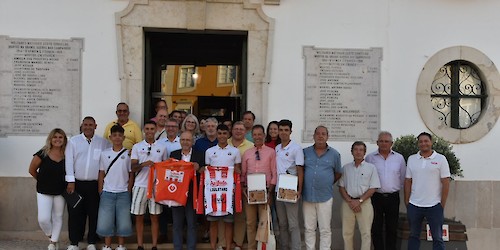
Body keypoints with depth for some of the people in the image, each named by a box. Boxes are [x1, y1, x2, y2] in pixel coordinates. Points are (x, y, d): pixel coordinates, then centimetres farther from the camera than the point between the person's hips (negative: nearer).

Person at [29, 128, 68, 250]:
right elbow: (32, 170, 1)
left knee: (57, 218, 11)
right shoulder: (42, 154, -11)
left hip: (60, 192, 2)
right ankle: (51, 236, 23)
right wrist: (43, 180, 9)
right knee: (43, 219, -7)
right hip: (44, 192, -1)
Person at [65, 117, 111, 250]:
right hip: (77, 183, 0)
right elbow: (69, 161, 0)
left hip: (95, 184, 0)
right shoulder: (73, 141, 4)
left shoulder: (103, 142, 3)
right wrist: (71, 181, -6)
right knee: (75, 213, 4)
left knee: (94, 214, 5)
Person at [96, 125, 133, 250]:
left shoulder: (128, 154, 0)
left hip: (123, 193, -1)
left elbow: (131, 174, 3)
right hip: (107, 193, 1)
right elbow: (101, 174, 8)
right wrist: (100, 192, 4)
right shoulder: (104, 154, 4)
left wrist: (129, 191, -1)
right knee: (105, 221, 1)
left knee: (123, 221, 2)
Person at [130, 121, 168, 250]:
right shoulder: (137, 147, 5)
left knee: (154, 217, 4)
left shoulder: (162, 147, 6)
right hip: (140, 185, 0)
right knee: (139, 217, 5)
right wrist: (144, 164, -20)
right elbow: (133, 168, 0)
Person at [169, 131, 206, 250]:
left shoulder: (199, 155, 1)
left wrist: (198, 168, -19)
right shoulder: (174, 154, 9)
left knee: (192, 223, 5)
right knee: (177, 224, 9)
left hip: (191, 194, -2)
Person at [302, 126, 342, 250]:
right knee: (309, 229, 9)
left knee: (325, 230, 4)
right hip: (307, 196, 1)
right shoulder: (305, 152, 4)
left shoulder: (334, 154, 3)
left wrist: (328, 183, 8)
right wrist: (301, 187, 3)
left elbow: (338, 173, 13)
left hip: (325, 197, -1)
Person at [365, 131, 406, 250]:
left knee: (392, 229, 8)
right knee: (376, 229, 5)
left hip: (393, 197, 1)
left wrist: (396, 188, 9)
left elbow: (403, 178, 10)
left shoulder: (399, 158, 4)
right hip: (376, 197, -1)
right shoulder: (370, 158, -1)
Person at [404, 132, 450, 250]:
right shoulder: (411, 159, 6)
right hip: (414, 205, 3)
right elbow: (407, 182, 8)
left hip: (434, 206, -3)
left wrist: (442, 204, -7)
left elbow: (446, 183, -4)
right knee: (413, 236, 13)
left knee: (437, 237, 6)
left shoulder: (440, 159, -3)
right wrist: (406, 202, 4)